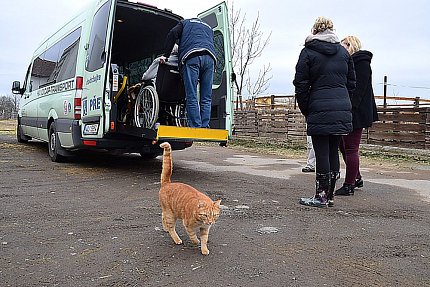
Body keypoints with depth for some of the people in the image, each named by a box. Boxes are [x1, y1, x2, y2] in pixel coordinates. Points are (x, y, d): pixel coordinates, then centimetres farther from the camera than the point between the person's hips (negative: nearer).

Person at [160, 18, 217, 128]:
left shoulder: (185, 23, 27)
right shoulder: (208, 28, 39)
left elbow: (172, 34, 11)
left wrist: (165, 55, 9)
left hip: (191, 57, -3)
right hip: (210, 58, 4)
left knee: (192, 97, -8)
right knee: (206, 99, 2)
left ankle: (195, 128, -16)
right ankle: (205, 127, -5)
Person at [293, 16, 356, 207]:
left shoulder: (308, 52, 0)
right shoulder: (343, 52, 14)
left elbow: (301, 85, -4)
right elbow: (351, 83, 15)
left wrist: (306, 111, 5)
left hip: (320, 111, -5)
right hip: (342, 110, 5)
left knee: (322, 154, -2)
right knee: (334, 152, 10)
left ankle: (321, 197, 4)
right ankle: (329, 195, 18)